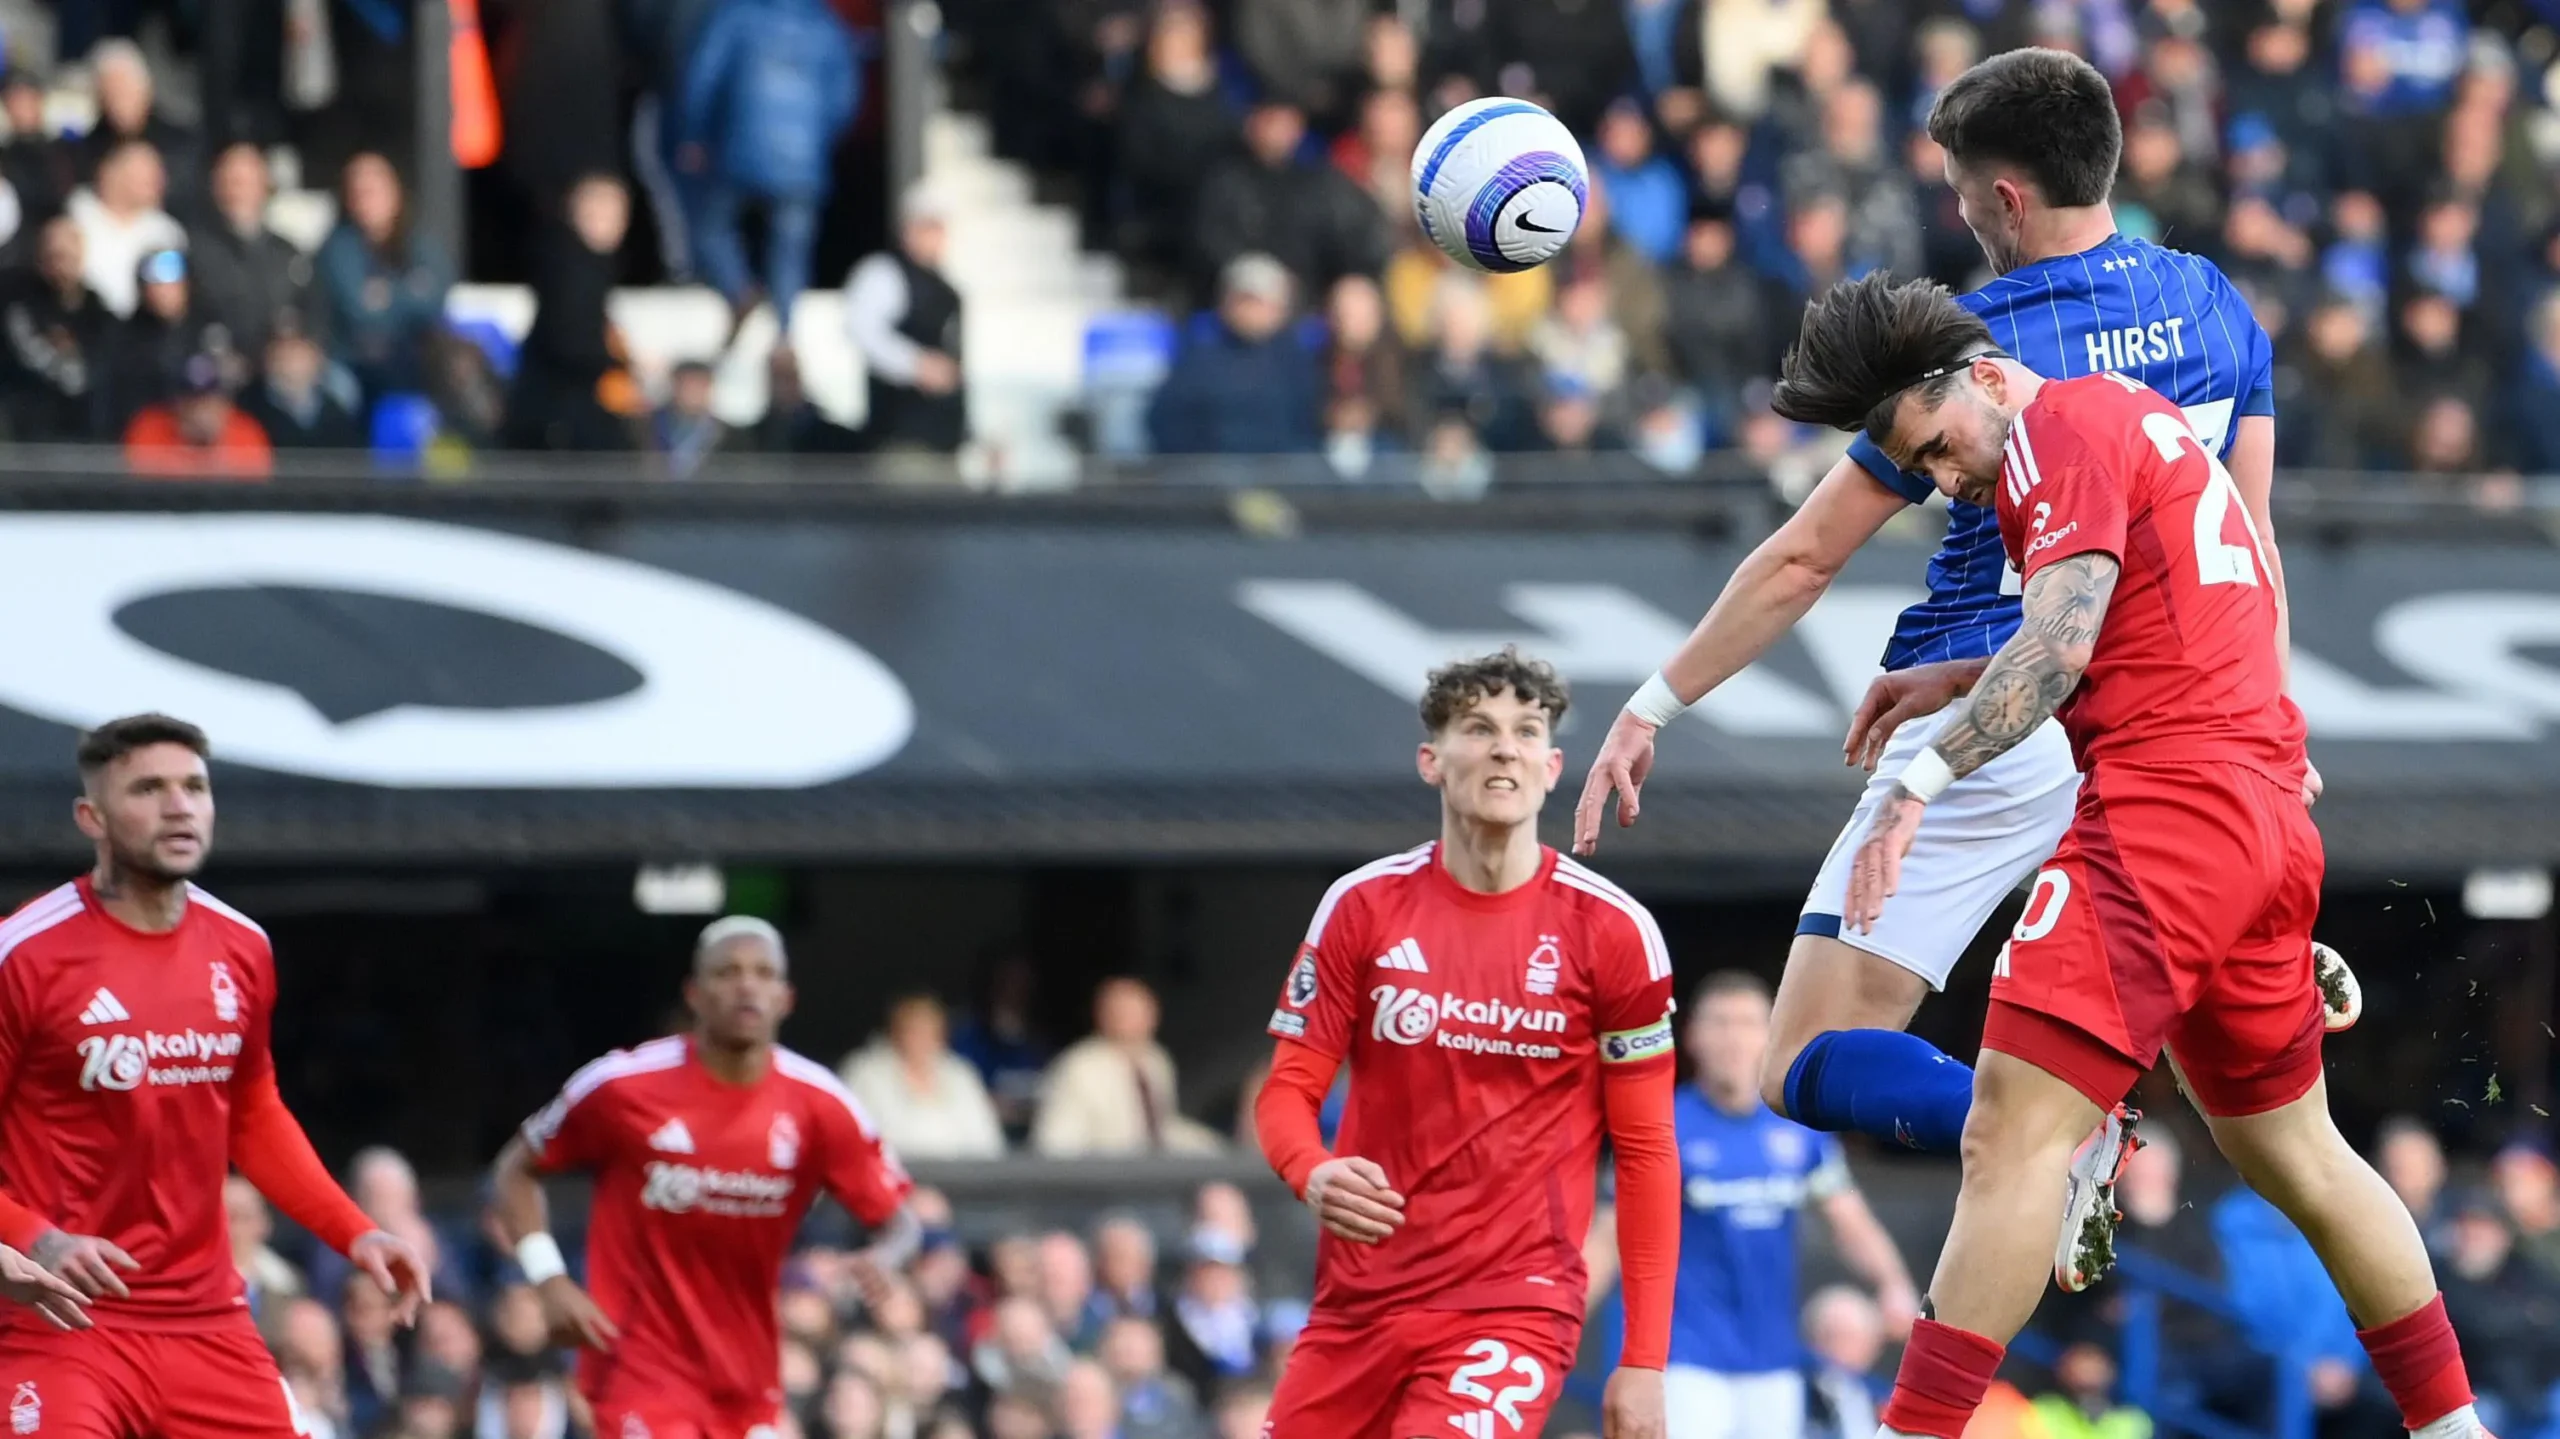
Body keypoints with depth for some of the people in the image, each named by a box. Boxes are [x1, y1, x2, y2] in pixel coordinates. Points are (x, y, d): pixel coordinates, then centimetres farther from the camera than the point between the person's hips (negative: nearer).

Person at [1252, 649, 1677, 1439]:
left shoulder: (1613, 930, -3)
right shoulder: (1363, 906, 2)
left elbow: (1645, 1152, 1)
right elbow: (1287, 1091, 5)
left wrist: (1644, 1361, -4)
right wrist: (1315, 1176, -19)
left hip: (1514, 1307, -3)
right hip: (1358, 1305, 4)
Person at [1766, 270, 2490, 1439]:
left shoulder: (2062, 429, -6)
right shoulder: (2140, 419, 22)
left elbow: (2058, 645, -19)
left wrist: (1921, 783, -25)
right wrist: (1950, 683, 28)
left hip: (2167, 798, -10)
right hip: (2270, 816, 10)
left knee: (2014, 1130, -16)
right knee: (2288, 1148, 21)